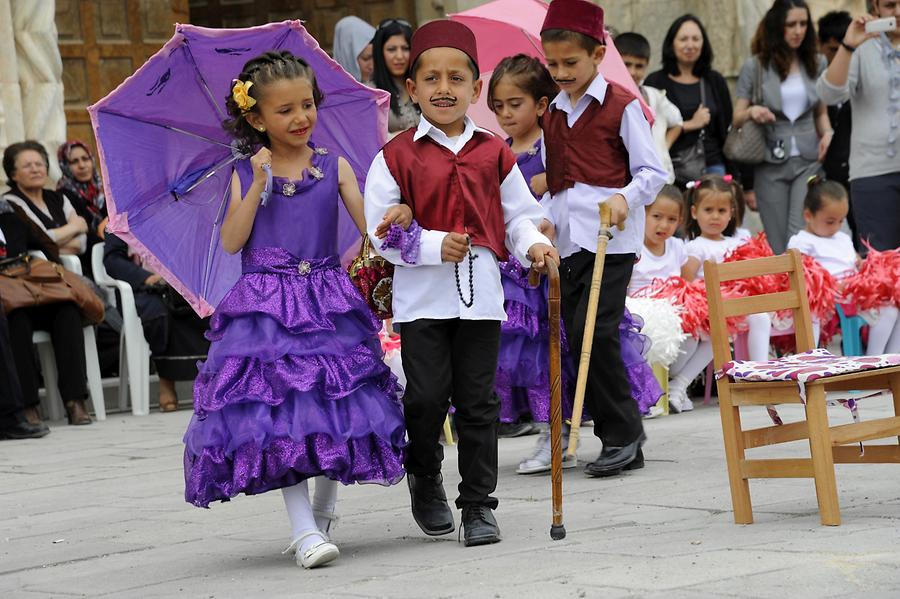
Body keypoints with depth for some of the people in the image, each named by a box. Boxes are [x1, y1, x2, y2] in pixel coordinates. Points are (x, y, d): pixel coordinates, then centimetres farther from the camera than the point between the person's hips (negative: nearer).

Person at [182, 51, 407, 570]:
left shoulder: (335, 168, 7)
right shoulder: (247, 174, 6)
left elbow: (371, 225, -1)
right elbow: (231, 242, -3)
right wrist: (259, 185, -9)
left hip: (328, 304, 1)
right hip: (265, 306, -1)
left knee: (333, 407, 1)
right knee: (279, 411, -12)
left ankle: (322, 511, 24)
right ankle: (304, 528, -13)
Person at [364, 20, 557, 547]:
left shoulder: (493, 154, 7)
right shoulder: (396, 157, -1)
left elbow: (519, 215, 12)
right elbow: (379, 229, -4)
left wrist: (534, 245, -8)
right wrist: (433, 246, -16)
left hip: (481, 292, 2)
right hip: (422, 296, -2)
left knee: (478, 400, 5)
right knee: (428, 395, -3)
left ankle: (479, 503, 13)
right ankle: (425, 479, 25)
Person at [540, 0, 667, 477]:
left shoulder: (621, 107, -2)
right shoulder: (552, 114, 17)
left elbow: (652, 172, -4)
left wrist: (625, 197, -21)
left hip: (611, 240, -7)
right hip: (568, 242, 7)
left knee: (592, 332, -18)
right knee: (579, 339, 4)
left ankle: (623, 433, -6)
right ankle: (620, 439, 11)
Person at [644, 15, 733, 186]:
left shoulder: (715, 81, 11)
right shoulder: (655, 82, 4)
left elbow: (728, 130, 12)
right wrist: (689, 125, -8)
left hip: (711, 167, 2)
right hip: (669, 170, -2)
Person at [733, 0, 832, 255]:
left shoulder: (817, 63, 8)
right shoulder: (755, 66, 1)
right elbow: (736, 119, 4)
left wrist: (827, 133, -2)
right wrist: (751, 112, -19)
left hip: (808, 160, 1)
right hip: (771, 163, -1)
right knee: (777, 242, 2)